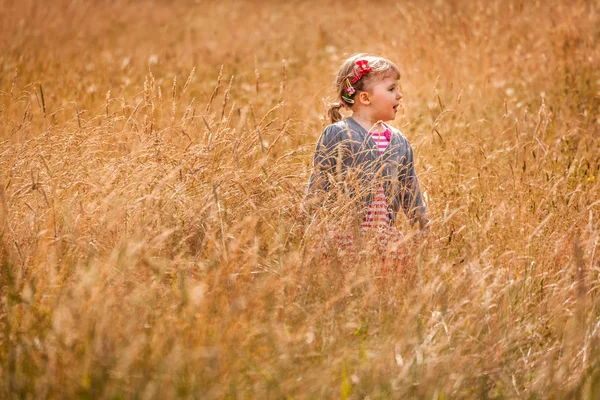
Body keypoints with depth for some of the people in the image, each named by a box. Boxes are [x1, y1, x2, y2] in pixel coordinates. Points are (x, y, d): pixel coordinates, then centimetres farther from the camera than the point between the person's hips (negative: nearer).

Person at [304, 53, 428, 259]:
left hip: (387, 237, 5)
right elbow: (317, 187, -4)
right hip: (346, 235, -5)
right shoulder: (336, 134, -5)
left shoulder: (400, 142, 13)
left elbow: (411, 196, 20)